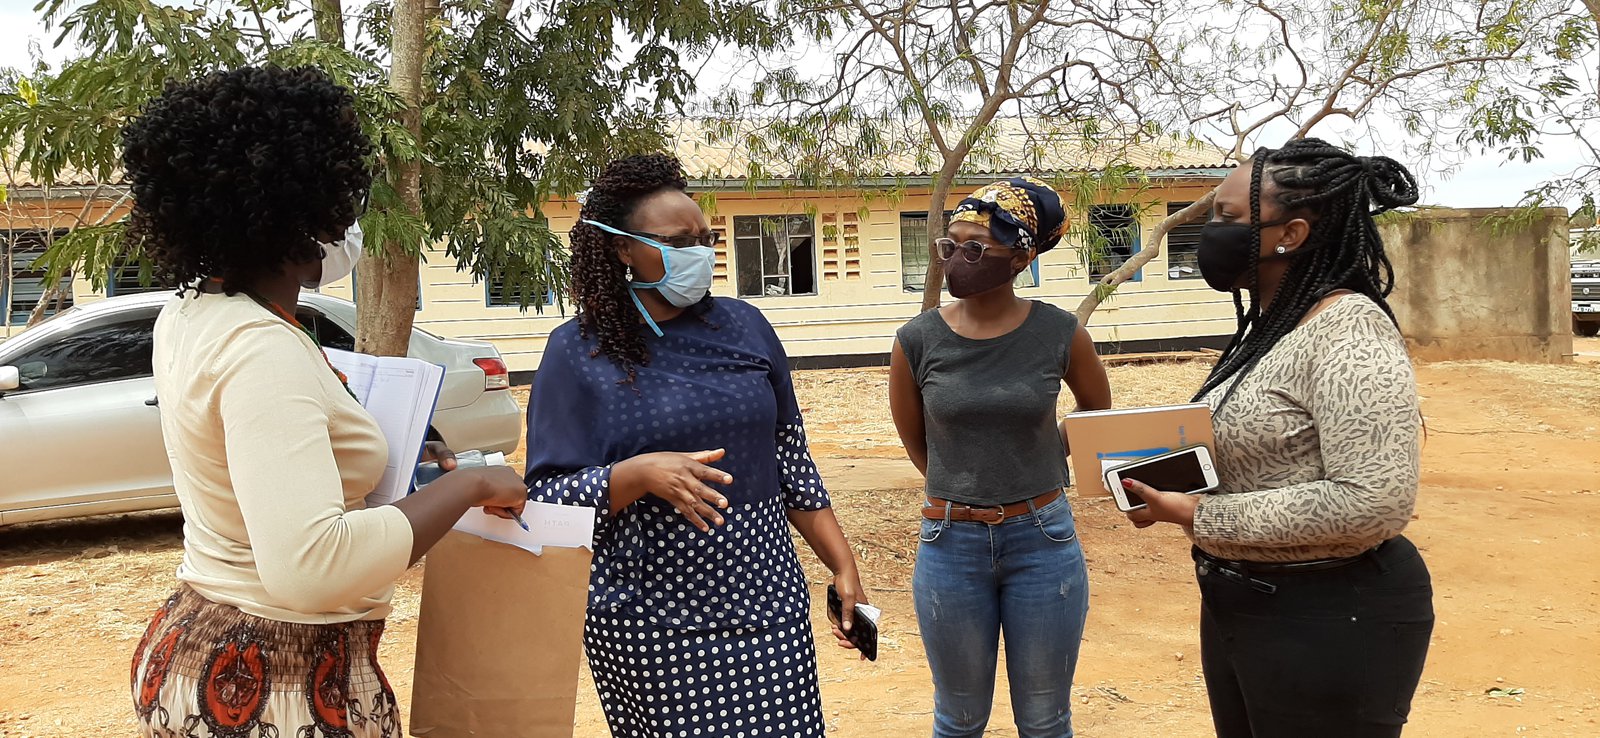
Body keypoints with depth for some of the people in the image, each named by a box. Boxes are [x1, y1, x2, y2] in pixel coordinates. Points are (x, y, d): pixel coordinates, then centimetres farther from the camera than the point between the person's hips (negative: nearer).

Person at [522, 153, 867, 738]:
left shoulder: (744, 327, 6)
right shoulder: (579, 352, -4)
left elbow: (791, 462, 11)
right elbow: (546, 495, -7)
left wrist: (844, 567, 8)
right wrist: (641, 473, -22)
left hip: (767, 604, 3)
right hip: (647, 624, -3)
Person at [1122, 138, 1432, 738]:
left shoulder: (1349, 332, -21)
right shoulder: (1268, 326, 9)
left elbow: (1373, 504, -28)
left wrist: (1201, 517, -24)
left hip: (1330, 620, -9)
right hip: (1236, 602, 9)